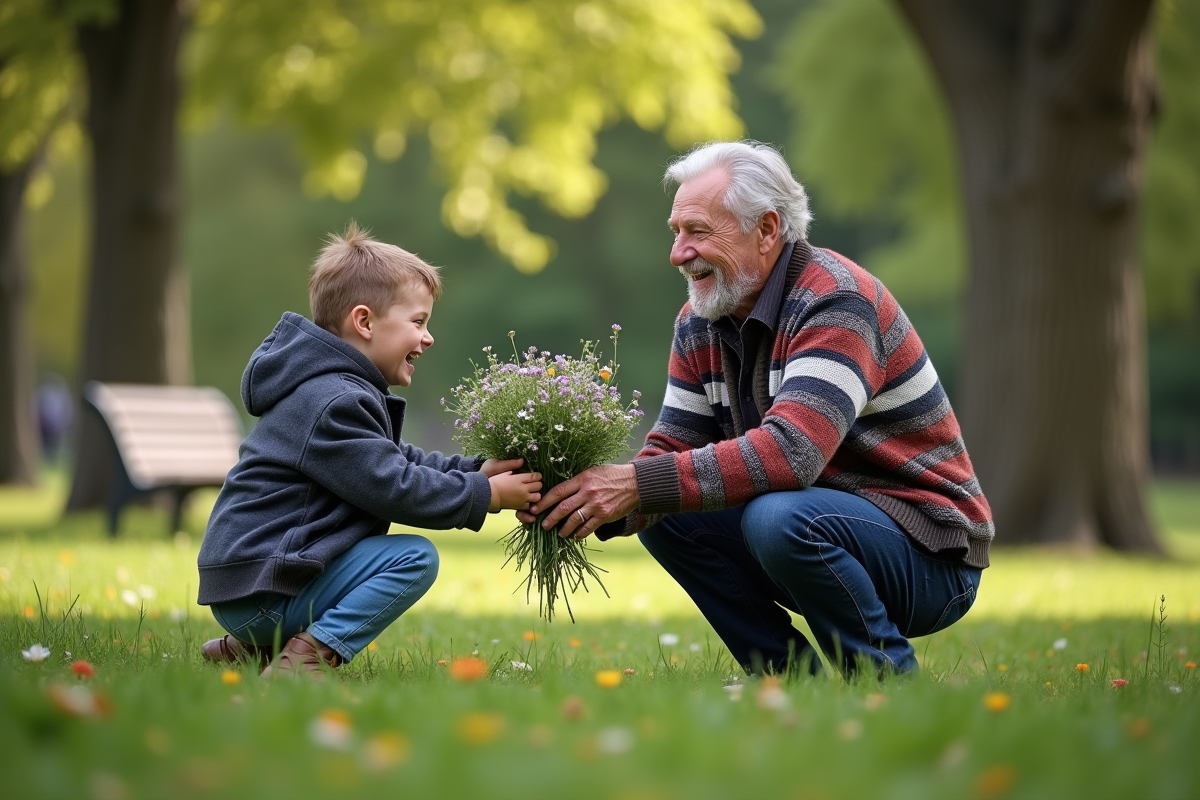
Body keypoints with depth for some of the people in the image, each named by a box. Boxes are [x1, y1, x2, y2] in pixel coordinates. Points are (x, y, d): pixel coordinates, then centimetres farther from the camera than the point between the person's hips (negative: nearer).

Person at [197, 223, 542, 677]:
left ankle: (253, 647, 19)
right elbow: (394, 488, -19)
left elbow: (398, 461, 22)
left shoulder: (336, 390, 18)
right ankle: (307, 657, -23)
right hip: (261, 585, -11)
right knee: (416, 558, -16)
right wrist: (486, 495, -10)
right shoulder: (334, 403, -17)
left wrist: (476, 471, 10)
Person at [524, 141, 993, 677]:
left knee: (778, 518, -33)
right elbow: (671, 451, 2)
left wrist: (639, 485, -35)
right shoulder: (700, 322, 5)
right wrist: (594, 499, -20)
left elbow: (790, 452, -34)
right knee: (661, 517, -4)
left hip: (931, 556, -8)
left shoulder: (836, 300, -22)